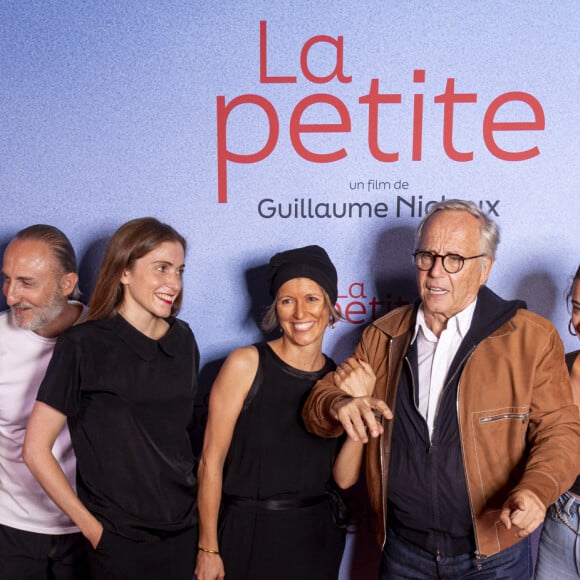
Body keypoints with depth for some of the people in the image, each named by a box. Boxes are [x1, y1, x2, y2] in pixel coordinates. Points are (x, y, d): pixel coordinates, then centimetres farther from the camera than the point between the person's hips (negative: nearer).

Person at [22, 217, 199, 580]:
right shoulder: (83, 345, -12)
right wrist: (93, 529, -8)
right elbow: (36, 449, -9)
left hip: (186, 530, 5)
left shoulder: (183, 339, 3)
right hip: (119, 540, -4)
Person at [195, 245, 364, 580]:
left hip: (317, 538, 4)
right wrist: (208, 549, -9)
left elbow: (344, 478, -2)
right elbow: (212, 461, -10)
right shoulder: (246, 364, -11)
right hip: (248, 534, -3)